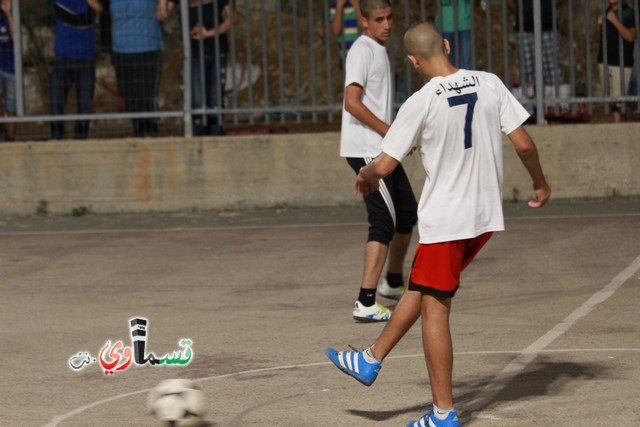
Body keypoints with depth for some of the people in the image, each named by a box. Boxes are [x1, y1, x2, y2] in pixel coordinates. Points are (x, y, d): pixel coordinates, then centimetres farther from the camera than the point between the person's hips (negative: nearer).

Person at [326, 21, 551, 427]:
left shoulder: (421, 103, -15)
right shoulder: (490, 84, -3)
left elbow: (384, 166, -10)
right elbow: (524, 143, -3)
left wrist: (365, 175, 13)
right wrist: (541, 183, 15)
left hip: (445, 219, -6)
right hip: (487, 214, 6)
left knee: (435, 308, 3)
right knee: (421, 289, 22)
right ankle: (372, 359, 34)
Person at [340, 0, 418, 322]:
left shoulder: (378, 50, 17)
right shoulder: (362, 50, -13)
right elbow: (352, 102, -22)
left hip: (381, 149, 10)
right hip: (365, 150, -10)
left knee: (407, 213, 19)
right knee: (384, 223, -14)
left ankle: (393, 283, 37)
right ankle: (365, 304, -16)